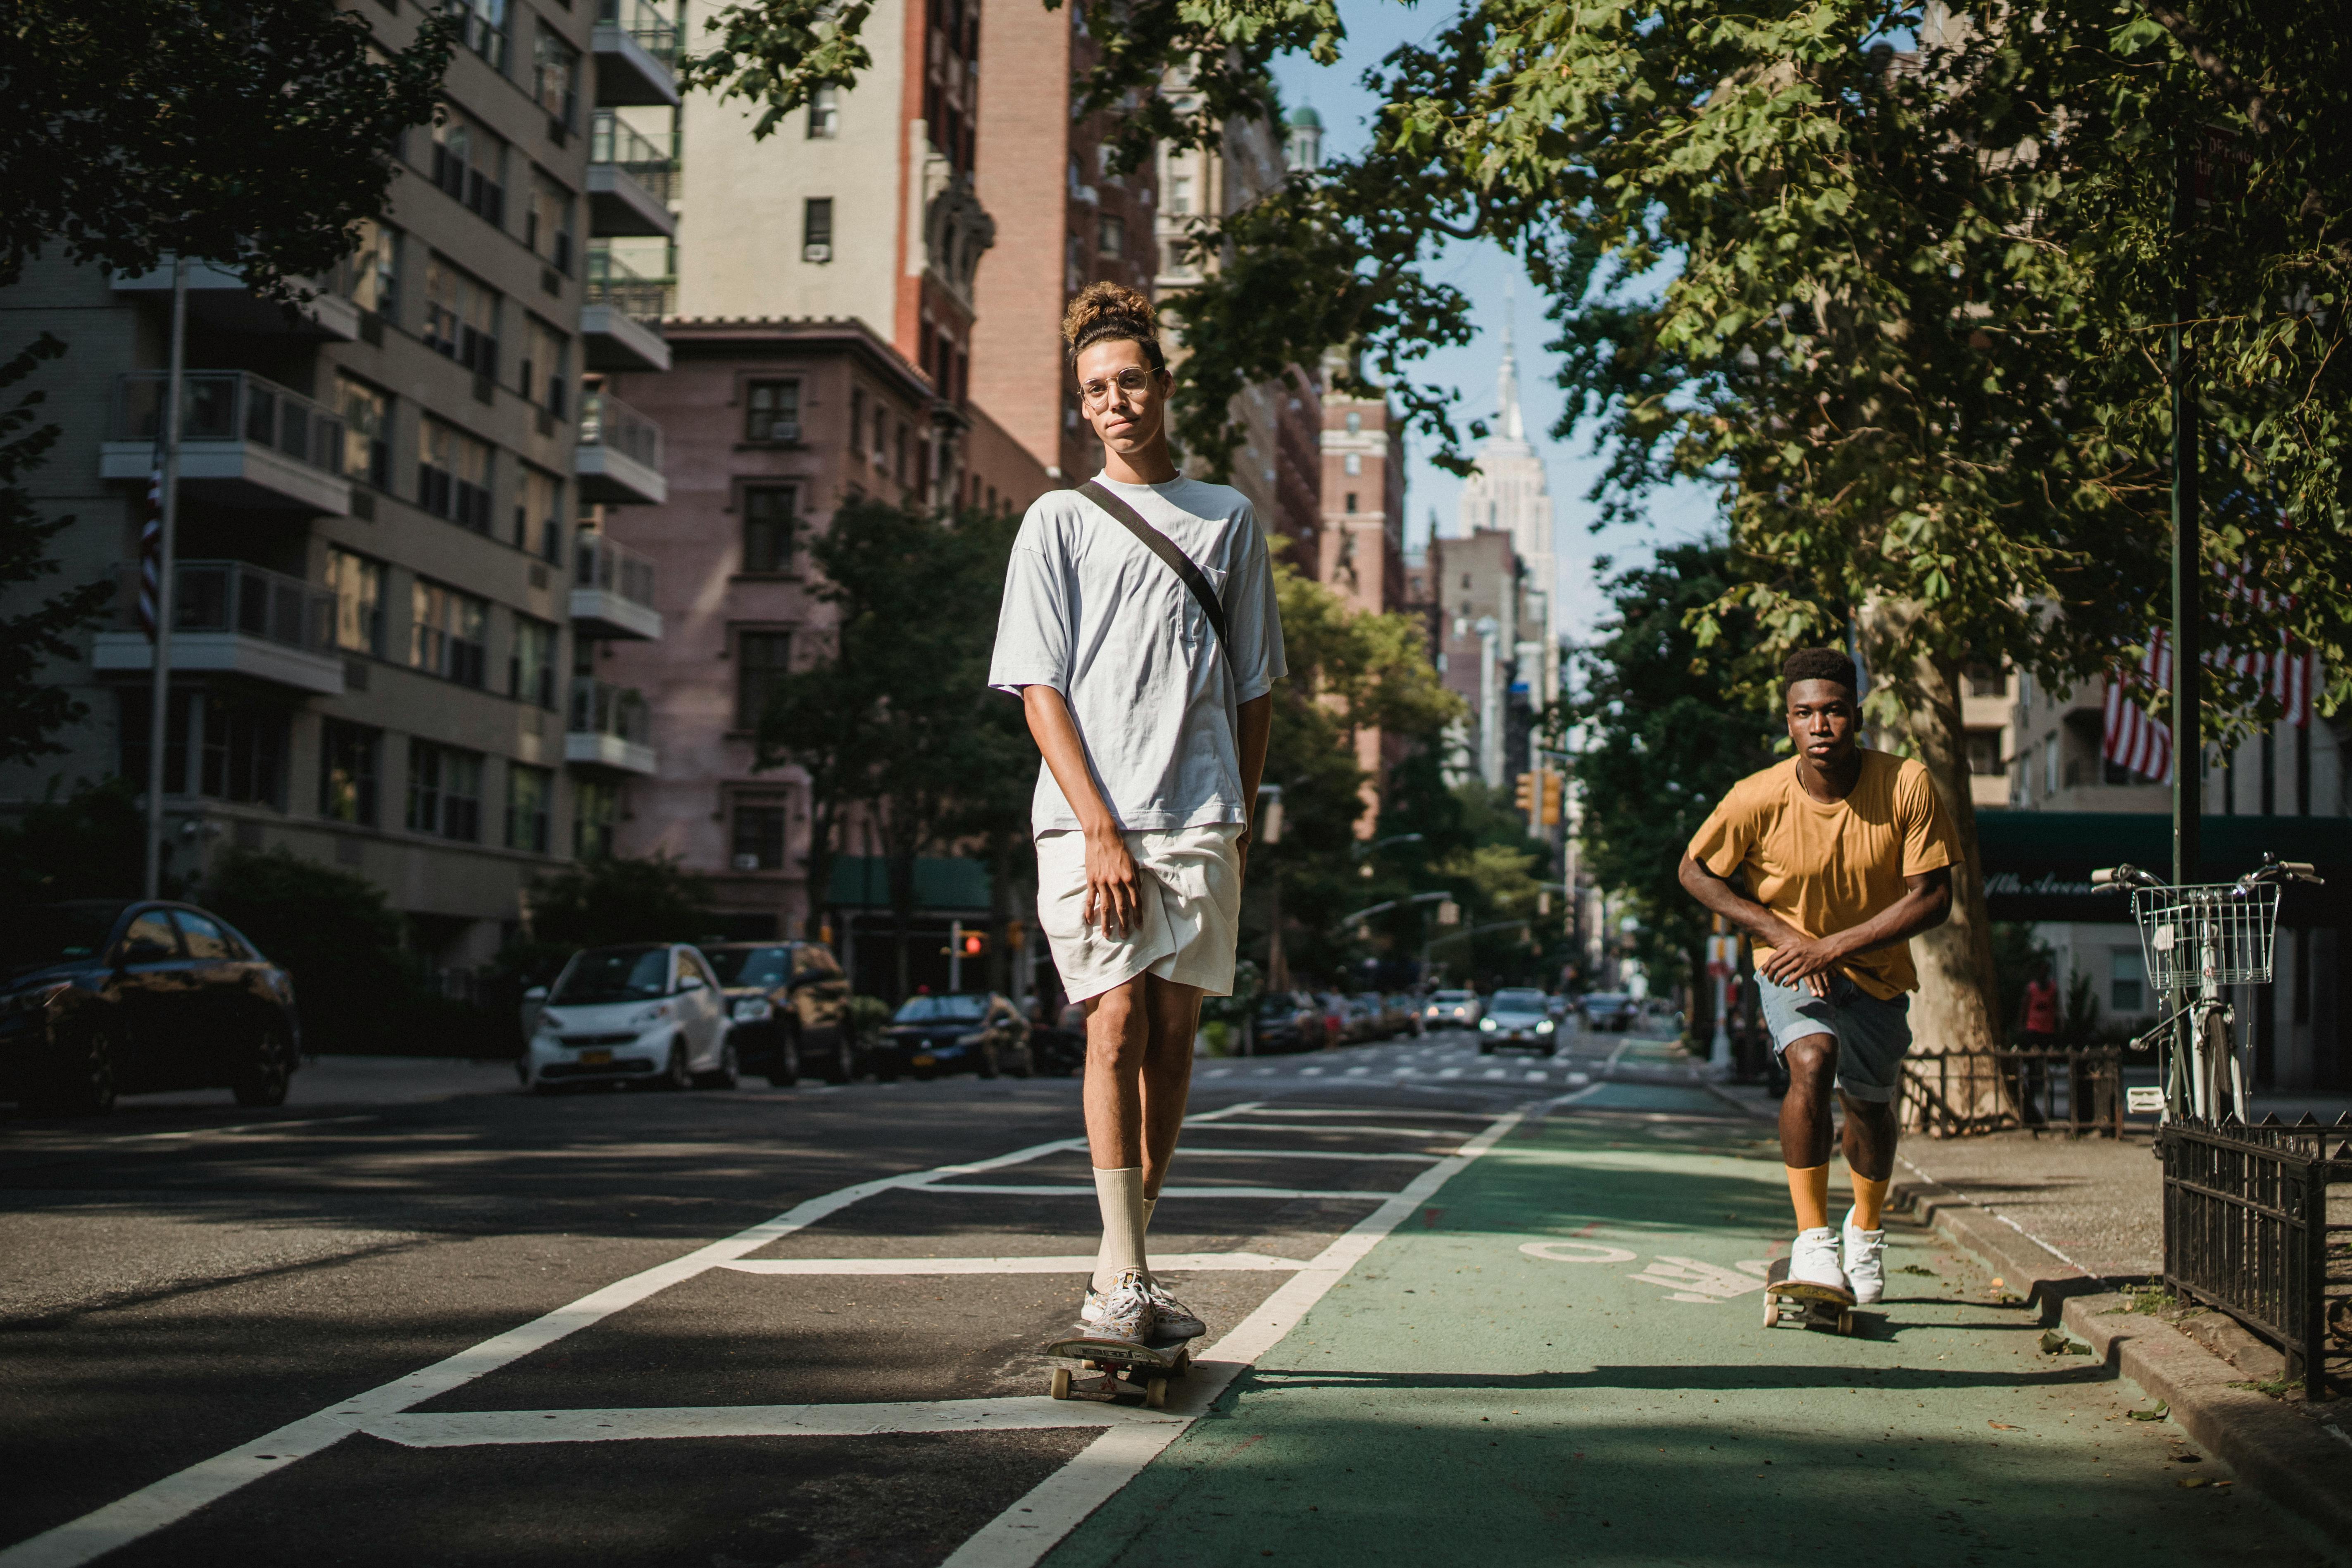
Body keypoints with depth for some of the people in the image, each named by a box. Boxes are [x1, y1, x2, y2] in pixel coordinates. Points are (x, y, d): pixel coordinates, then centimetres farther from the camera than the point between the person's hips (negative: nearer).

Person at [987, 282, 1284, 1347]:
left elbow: (1256, 688, 16)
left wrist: (1241, 821, 7)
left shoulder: (1228, 519, 15)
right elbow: (1040, 689, 1)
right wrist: (1100, 829, -10)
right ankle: (1124, 1273, -10)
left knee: (1172, 1034, 1)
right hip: (1087, 819, -2)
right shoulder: (1058, 520, 8)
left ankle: (1123, 1274, 10)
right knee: (1116, 1023, -12)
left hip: (1199, 820, 2)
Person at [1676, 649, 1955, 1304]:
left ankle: (1867, 1227, 45)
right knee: (1812, 1061, -29)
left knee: (1869, 1102, 14)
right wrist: (1783, 934, -16)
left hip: (1875, 968, 2)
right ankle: (1813, 1238, -20)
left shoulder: (1907, 785, -23)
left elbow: (1933, 897, -18)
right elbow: (1696, 871, -7)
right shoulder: (1759, 798, -23)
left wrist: (1833, 946, -26)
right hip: (1791, 961, -2)